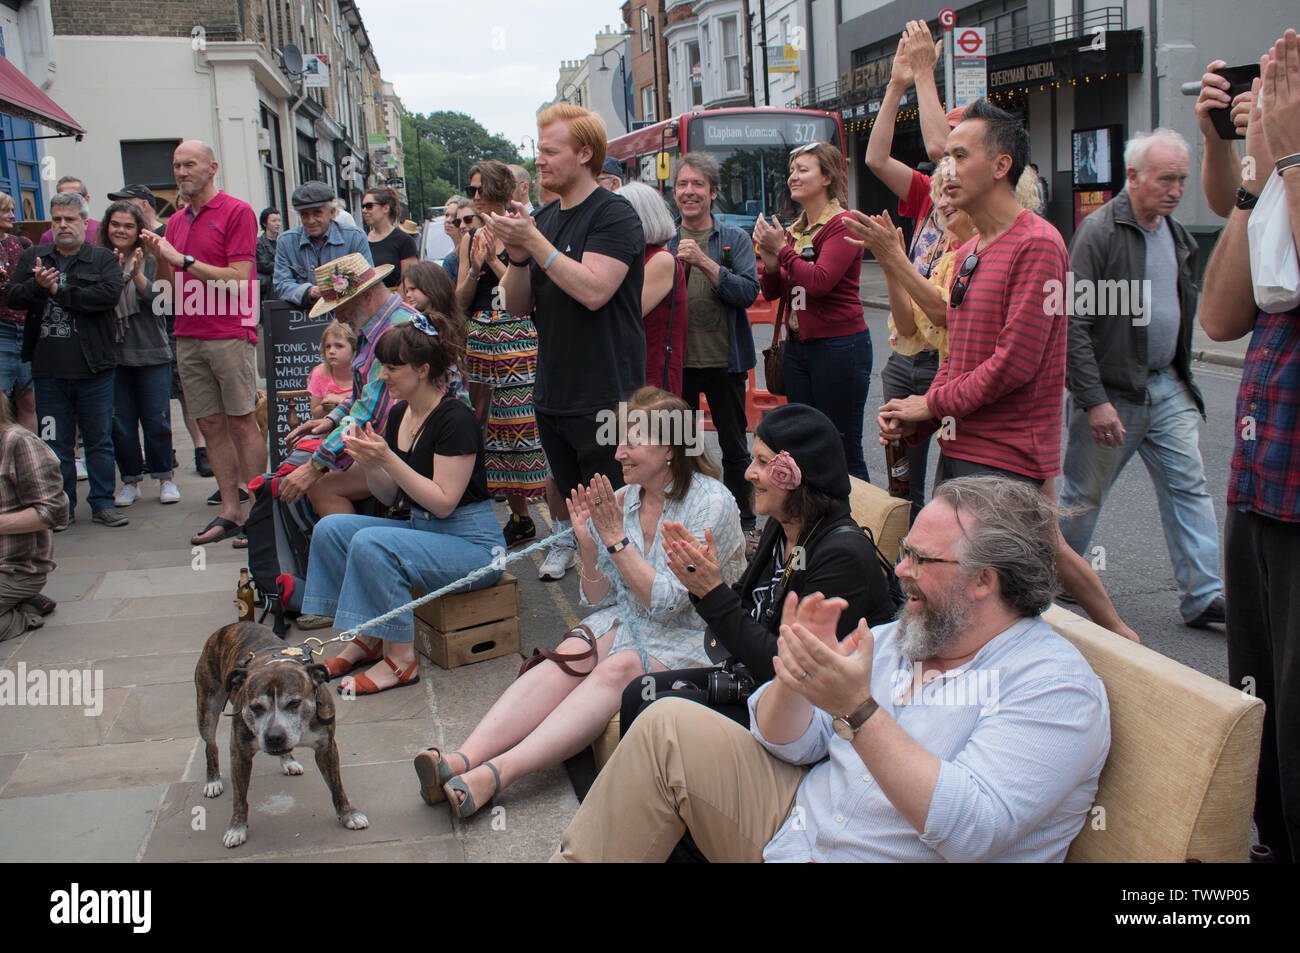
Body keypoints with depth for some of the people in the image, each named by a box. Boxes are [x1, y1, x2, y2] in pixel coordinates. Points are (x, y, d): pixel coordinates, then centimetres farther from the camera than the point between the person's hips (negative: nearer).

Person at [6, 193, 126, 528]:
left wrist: (58, 291, -12)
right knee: (55, 442, 8)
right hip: (48, 368, 2)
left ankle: (102, 503, 15)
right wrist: (36, 285, -17)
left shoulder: (104, 259, 4)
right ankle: (62, 505, 18)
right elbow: (10, 296, 4)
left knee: (99, 439, 5)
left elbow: (110, 294, -14)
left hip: (93, 368, -2)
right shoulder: (32, 258, 13)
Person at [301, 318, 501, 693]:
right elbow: (391, 496, 13)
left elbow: (443, 502, -21)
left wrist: (387, 458, -25)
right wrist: (366, 462, -7)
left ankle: (401, 658, -16)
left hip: (472, 544, -9)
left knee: (371, 544, -29)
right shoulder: (399, 414, 8)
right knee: (330, 528, -4)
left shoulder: (456, 420, -18)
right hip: (419, 528, 9)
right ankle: (366, 638, 2)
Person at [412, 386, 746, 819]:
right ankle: (463, 760, -43)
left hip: (688, 639, -5)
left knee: (617, 668, -33)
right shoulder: (622, 499, 6)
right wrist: (589, 545, -8)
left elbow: (667, 601, -16)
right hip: (626, 621, 5)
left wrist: (617, 540, -18)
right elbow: (598, 599, 9)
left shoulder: (712, 503, -11)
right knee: (570, 657, -26)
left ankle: (498, 771, -46)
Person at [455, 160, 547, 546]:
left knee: (525, 427, -10)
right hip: (479, 341, 6)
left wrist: (494, 260, -13)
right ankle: (520, 519, 18)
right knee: (489, 427, 7)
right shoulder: (470, 238, 14)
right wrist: (475, 268, -6)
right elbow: (461, 301, 11)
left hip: (518, 340, -6)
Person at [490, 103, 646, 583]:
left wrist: (534, 242, -21)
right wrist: (517, 255, -9)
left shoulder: (613, 215, -11)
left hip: (603, 394, -7)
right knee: (562, 483, 20)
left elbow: (593, 291, -25)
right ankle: (563, 543, 37)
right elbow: (518, 305, 10)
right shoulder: (544, 219, 12)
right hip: (551, 390, 8)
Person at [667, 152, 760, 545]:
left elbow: (749, 292, -13)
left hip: (724, 360, -2)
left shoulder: (735, 239, 0)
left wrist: (705, 263, -22)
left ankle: (745, 525, 22)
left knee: (735, 448, 9)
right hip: (677, 361, 2)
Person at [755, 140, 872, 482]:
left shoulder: (842, 224, -10)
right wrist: (770, 260, -7)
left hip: (839, 347, -8)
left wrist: (782, 250, -14)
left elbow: (820, 281, -23)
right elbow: (772, 292, 12)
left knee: (843, 450, -2)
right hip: (798, 347, 8)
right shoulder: (795, 229, 11)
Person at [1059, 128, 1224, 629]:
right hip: (1112, 390, -7)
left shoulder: (1177, 235, 11)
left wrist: (1180, 375, 18)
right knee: (1082, 495, 6)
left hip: (1168, 386, 7)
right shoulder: (1100, 231, -14)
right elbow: (1073, 322, -18)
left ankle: (1202, 596, 6)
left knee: (1189, 487, 2)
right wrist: (1094, 400, -22)